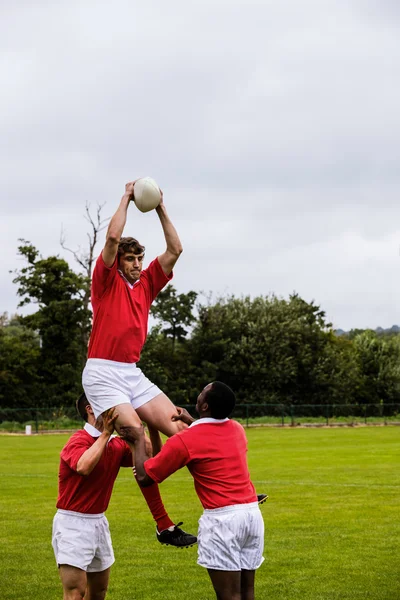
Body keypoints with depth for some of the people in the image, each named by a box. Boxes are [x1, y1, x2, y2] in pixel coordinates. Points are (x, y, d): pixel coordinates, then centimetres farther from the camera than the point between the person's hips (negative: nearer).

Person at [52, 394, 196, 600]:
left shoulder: (117, 445, 5)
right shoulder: (78, 441, -17)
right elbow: (84, 467, -39)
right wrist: (105, 433, -32)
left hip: (99, 521, 8)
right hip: (73, 523, -8)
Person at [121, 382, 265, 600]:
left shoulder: (184, 441, -9)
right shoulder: (237, 429, 11)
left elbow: (144, 476, 0)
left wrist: (139, 440, 13)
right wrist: (190, 421, 40)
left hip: (222, 518, -7)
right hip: (252, 512, 7)